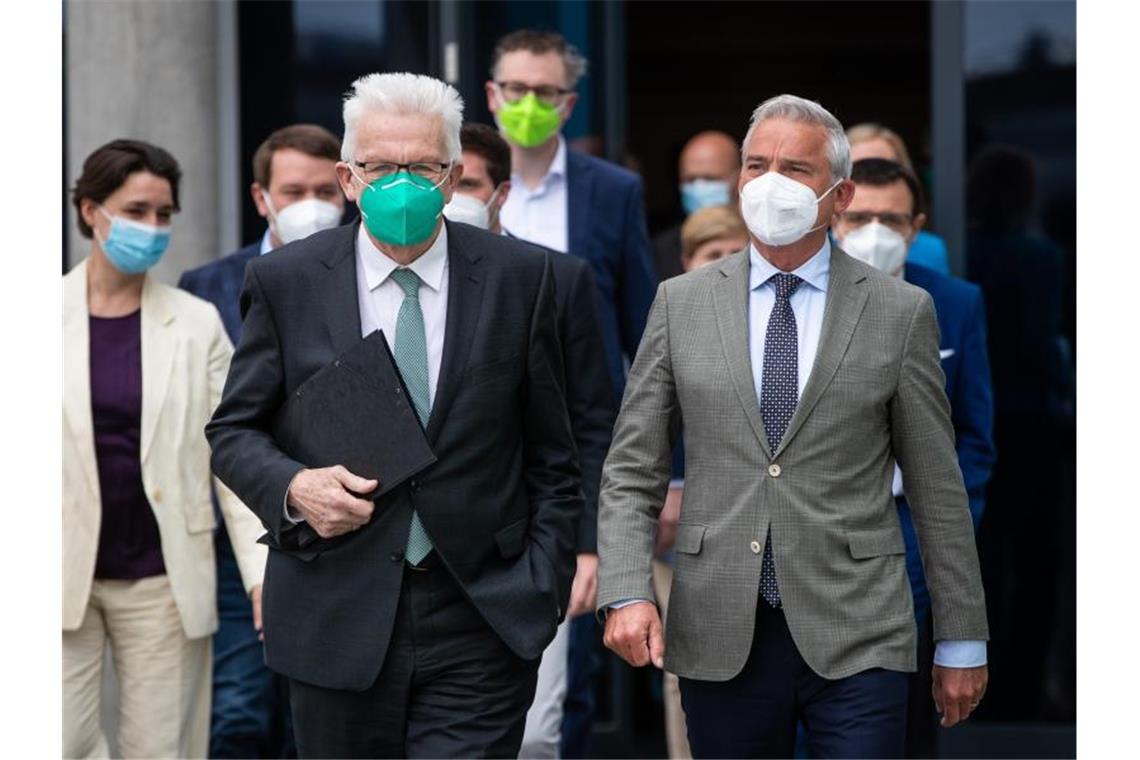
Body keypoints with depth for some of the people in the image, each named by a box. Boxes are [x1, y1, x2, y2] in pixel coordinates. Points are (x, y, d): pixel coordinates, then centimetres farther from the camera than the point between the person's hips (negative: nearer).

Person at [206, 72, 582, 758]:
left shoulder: (520, 277, 2)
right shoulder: (286, 281, 2)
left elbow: (551, 455, 6)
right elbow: (234, 428, 7)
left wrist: (544, 591, 1)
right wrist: (292, 487, -14)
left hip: (481, 624, -1)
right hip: (337, 621, 1)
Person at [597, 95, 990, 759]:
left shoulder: (901, 311, 3)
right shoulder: (681, 304, 8)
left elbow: (938, 487, 5)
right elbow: (632, 474, 7)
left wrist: (962, 641, 6)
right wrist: (627, 594, -9)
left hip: (855, 637, -1)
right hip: (720, 640, 2)